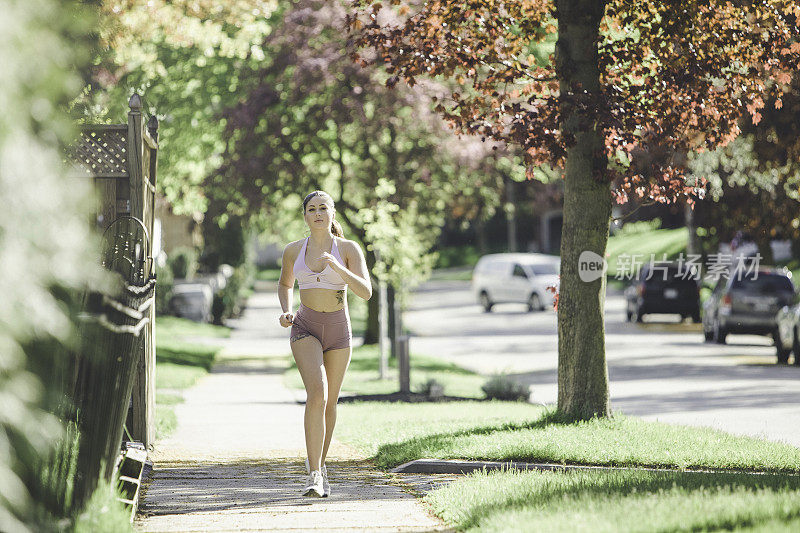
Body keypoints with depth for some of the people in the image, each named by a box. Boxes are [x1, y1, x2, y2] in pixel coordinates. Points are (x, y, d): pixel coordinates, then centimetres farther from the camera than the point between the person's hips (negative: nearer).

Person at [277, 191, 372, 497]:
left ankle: (319, 464, 35)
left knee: (329, 402, 12)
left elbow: (366, 292, -15)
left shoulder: (348, 249, -5)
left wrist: (337, 267, -29)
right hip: (305, 328, -1)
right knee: (316, 394, -22)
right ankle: (315, 476, -24)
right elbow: (285, 284, 19)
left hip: (338, 330, 1)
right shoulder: (294, 251, 1)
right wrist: (286, 311, 0)